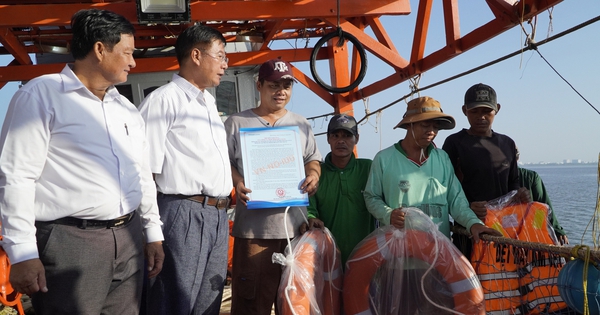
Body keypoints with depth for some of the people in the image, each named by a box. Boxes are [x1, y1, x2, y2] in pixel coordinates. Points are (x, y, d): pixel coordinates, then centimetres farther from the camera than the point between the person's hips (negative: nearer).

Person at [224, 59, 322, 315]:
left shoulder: (301, 124, 16)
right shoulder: (237, 123, 6)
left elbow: (313, 159, 17)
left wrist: (313, 175, -5)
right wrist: (237, 183, -15)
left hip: (295, 223, 3)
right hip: (254, 225, -3)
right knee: (252, 294, -1)